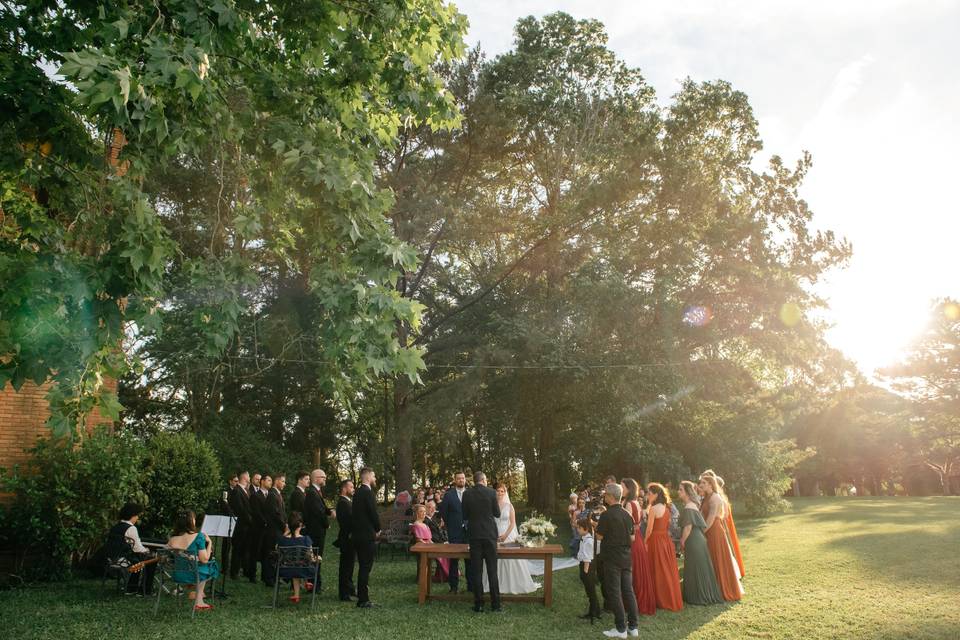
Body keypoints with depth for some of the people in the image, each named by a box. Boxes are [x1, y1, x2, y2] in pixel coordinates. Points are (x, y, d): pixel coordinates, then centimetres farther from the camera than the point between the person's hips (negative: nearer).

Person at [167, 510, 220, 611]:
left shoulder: (172, 539, -5)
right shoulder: (198, 537, -19)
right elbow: (204, 559, -16)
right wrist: (209, 542, -5)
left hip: (177, 576, 5)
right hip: (193, 576, -5)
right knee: (212, 564, 24)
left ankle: (199, 601, 29)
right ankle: (198, 601, 29)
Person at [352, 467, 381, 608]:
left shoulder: (358, 493, 13)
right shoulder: (368, 492, -15)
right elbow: (374, 513, -18)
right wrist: (378, 529, 0)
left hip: (358, 535, 9)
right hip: (367, 535, -9)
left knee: (363, 567, 15)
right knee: (366, 568, -3)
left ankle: (361, 598, 21)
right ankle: (364, 600, 0)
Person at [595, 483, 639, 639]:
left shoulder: (606, 515, -15)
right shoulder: (627, 515, 5)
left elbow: (600, 536, -10)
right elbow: (632, 537, 9)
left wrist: (596, 526, 8)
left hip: (612, 558, -6)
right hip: (626, 557, 6)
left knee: (614, 592, 1)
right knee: (628, 590, 10)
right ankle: (633, 626, 15)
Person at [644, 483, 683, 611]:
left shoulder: (653, 509, -15)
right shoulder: (666, 508, 8)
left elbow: (649, 529, -15)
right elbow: (667, 526, 8)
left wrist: (645, 542, -4)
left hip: (656, 541, -7)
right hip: (666, 540, 7)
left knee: (659, 572, 3)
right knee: (668, 571, 14)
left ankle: (662, 601, 11)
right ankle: (672, 599, 22)